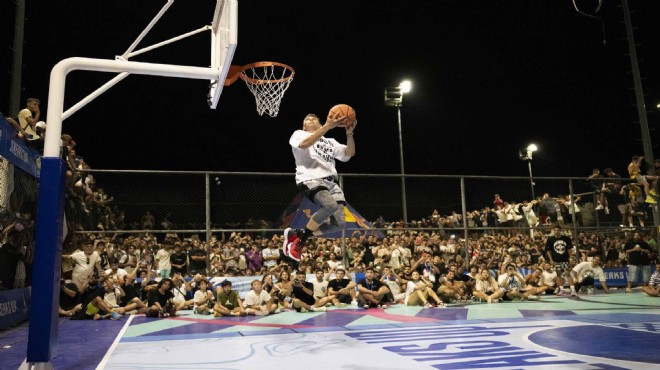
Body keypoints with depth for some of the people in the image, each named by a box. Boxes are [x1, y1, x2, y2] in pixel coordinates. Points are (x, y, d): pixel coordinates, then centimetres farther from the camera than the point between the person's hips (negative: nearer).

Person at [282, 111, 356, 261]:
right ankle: (300, 238, -15)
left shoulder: (330, 141, 31)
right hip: (310, 179, -6)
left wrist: (349, 134, -3)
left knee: (339, 223, -10)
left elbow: (349, 153, 15)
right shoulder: (299, 134, 15)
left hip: (331, 182, 7)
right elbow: (305, 144, -11)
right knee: (330, 205, -34)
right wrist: (327, 126, -18)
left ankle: (296, 233, 6)